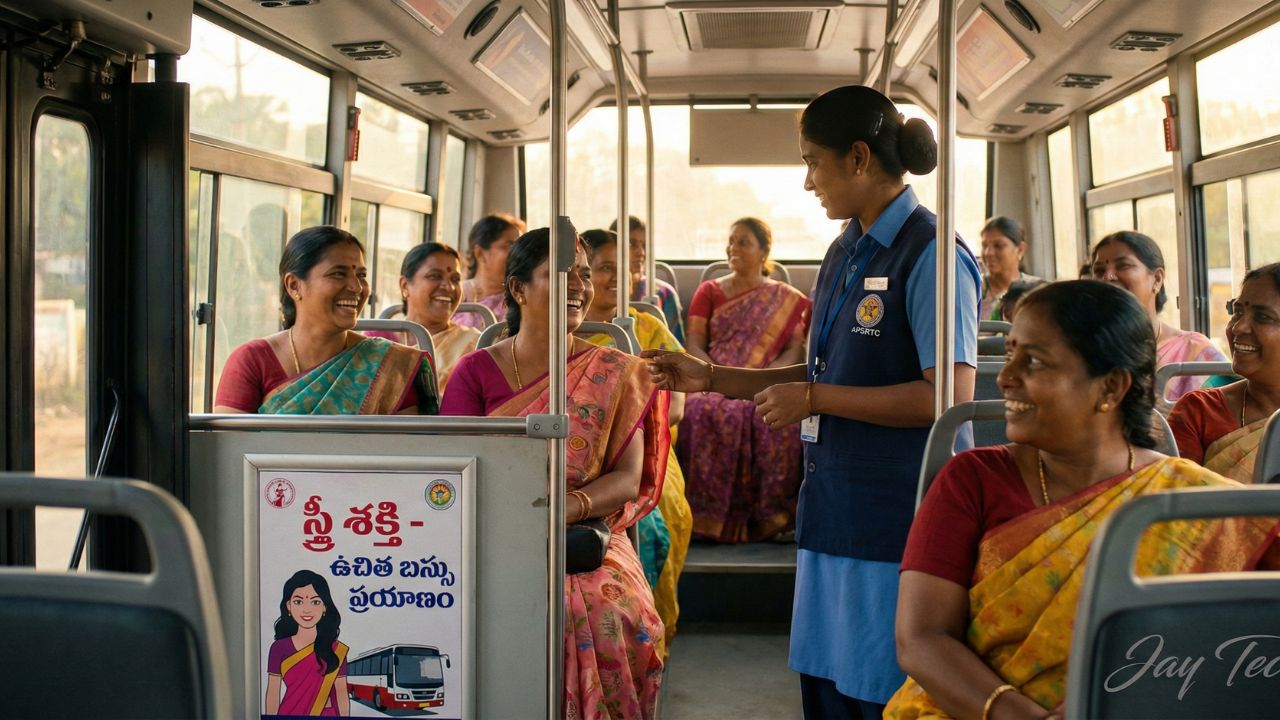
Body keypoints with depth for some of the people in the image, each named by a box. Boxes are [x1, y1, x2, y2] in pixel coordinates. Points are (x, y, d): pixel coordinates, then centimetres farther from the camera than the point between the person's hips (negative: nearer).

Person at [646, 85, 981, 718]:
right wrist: (710, 379, 16)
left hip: (896, 508, -8)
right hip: (834, 502, 8)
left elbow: (950, 395, -21)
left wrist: (813, 399, -15)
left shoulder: (930, 255, -12)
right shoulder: (845, 253, 15)